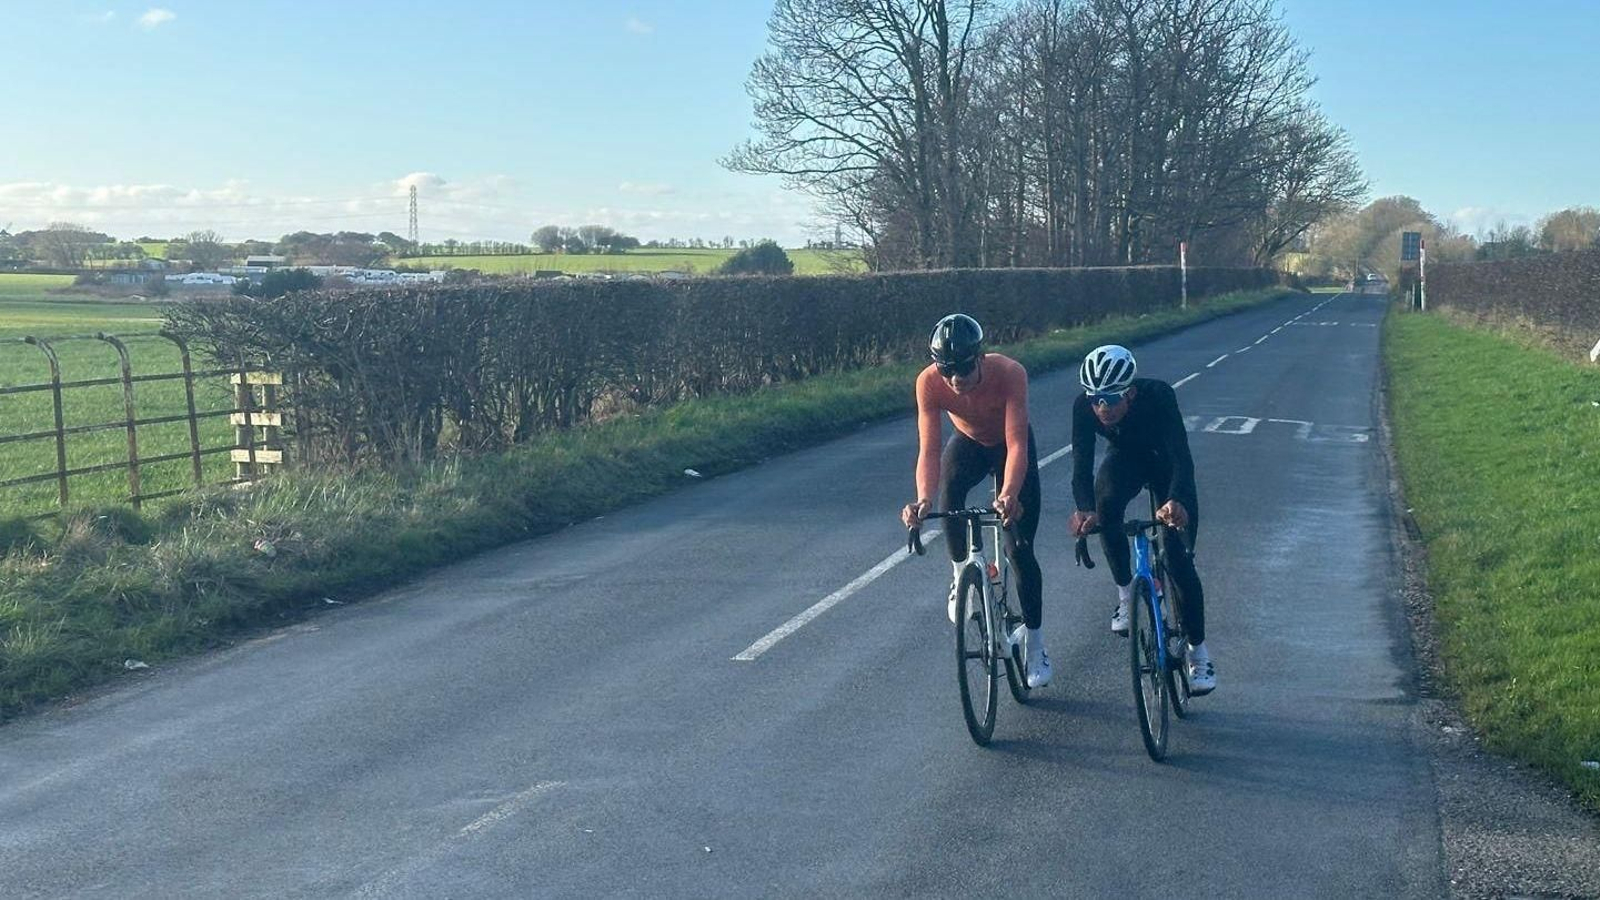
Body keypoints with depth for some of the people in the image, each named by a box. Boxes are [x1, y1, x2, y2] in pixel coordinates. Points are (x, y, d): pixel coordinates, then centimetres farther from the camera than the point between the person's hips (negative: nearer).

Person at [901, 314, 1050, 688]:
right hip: (969, 443, 2)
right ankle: (961, 576, -13)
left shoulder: (1010, 373, -38)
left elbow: (1017, 445, -43)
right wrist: (924, 499, -53)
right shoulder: (929, 383, -32)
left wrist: (1009, 495, -60)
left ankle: (1034, 643, 11)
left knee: (1019, 548, -6)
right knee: (949, 485, -35)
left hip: (1010, 445, -1)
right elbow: (929, 449, -35)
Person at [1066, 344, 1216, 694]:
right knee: (1106, 503, -33)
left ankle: (1198, 652, 6)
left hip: (1167, 466, -2)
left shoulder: (1159, 396, -38)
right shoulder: (1084, 406, -30)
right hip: (1125, 460, 2)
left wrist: (1176, 501, -65)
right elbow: (1081, 463, -36)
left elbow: (1181, 455, -46)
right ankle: (1126, 593, -11)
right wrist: (1084, 509, -56)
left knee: (1179, 560, -11)